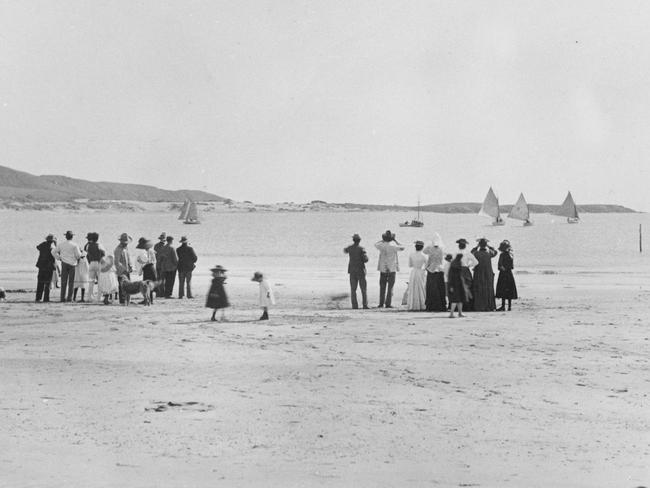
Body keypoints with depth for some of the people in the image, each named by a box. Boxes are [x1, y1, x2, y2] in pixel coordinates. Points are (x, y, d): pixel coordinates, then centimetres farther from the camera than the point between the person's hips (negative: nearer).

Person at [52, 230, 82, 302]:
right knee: (71, 282, 2)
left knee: (63, 281, 4)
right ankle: (69, 297, -1)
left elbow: (53, 251, 7)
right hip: (72, 264, -3)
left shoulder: (61, 244, 5)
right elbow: (78, 255, -7)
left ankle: (63, 297, 1)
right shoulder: (75, 245, -6)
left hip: (64, 263, 3)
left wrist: (58, 258, 14)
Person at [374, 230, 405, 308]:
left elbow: (375, 244, 18)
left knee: (382, 287, 11)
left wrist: (383, 240, 19)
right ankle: (388, 304, -3)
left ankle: (381, 303, 9)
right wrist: (395, 240, 9)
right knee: (390, 287, 1)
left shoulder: (381, 246, -6)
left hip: (383, 269, 2)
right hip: (392, 269, -2)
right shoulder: (393, 246, -13)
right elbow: (402, 248, 5)